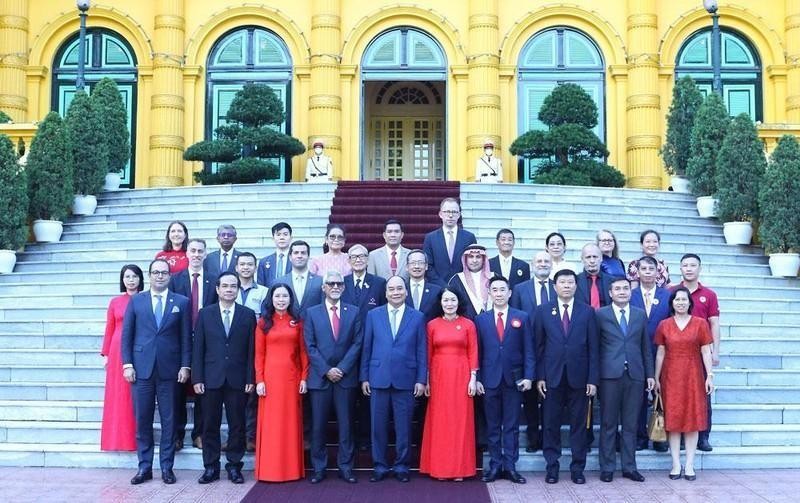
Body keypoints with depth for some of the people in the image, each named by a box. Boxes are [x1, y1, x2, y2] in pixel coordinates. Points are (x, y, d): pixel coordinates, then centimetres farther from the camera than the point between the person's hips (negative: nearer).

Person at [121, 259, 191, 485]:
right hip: (141, 368, 1)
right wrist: (127, 364, -1)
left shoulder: (181, 302, 6)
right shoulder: (136, 301, 8)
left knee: (168, 420, 4)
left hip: (169, 370, -1)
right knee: (142, 420, 4)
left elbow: (186, 337, 4)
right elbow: (126, 334, 7)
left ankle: (167, 467, 12)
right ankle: (144, 467, 14)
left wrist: (185, 366, -3)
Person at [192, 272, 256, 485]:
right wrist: (197, 378, -3)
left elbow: (252, 349, 2)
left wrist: (251, 378, -4)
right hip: (211, 379, 0)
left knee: (237, 425, 5)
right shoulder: (205, 314, 5)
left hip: (238, 379, 0)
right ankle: (211, 467, 16)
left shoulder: (248, 315, 4)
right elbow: (198, 348, 3)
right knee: (210, 425, 6)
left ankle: (234, 466, 15)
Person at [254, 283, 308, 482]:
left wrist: (304, 378, -2)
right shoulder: (263, 322, 4)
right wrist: (259, 380, -7)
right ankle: (269, 469, 9)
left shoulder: (297, 322, 7)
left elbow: (303, 352, 6)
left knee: (291, 421, 6)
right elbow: (259, 354, 1)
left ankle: (292, 469, 13)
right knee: (270, 423, 2)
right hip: (270, 376, -1)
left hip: (292, 376, 1)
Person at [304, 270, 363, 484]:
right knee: (318, 425, 3)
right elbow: (310, 346, 1)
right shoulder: (312, 312, 5)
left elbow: (357, 343, 1)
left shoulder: (354, 312, 6)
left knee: (346, 424, 3)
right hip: (320, 377, 0)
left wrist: (342, 369, -8)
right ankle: (318, 468, 12)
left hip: (346, 376, 0)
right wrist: (326, 370, -8)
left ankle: (345, 467, 11)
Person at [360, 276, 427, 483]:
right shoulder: (373, 315, 7)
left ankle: (401, 466, 17)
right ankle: (380, 466, 16)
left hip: (405, 380, -1)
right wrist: (364, 377, 4)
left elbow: (421, 351, 4)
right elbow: (367, 348, 7)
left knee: (403, 426, 4)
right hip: (379, 378, 1)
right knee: (378, 425, 5)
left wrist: (421, 379, -1)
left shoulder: (418, 317, 5)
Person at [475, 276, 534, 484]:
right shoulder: (481, 319, 7)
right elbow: (477, 351, 5)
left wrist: (528, 376, -6)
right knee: (492, 426, 6)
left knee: (512, 425, 4)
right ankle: (495, 465, 12)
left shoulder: (522, 317, 5)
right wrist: (477, 379, -2)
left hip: (514, 379, 0)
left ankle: (510, 466, 9)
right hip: (490, 379, 1)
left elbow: (528, 350, 2)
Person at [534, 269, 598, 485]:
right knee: (551, 425, 5)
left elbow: (593, 348, 2)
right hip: (552, 377, 0)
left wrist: (593, 379, -3)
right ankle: (552, 467, 15)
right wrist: (539, 376, -3)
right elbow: (539, 346, 3)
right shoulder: (543, 311, 4)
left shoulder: (587, 312, 4)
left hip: (579, 377, 0)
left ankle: (577, 468, 16)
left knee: (579, 425, 6)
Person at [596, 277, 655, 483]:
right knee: (608, 424, 3)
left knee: (630, 424, 8)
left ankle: (629, 467, 16)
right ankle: (607, 468, 11)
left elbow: (646, 347, 13)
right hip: (610, 375, -2)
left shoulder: (640, 315, 12)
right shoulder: (601, 315, 3)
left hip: (634, 375, 3)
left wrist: (650, 374, 8)